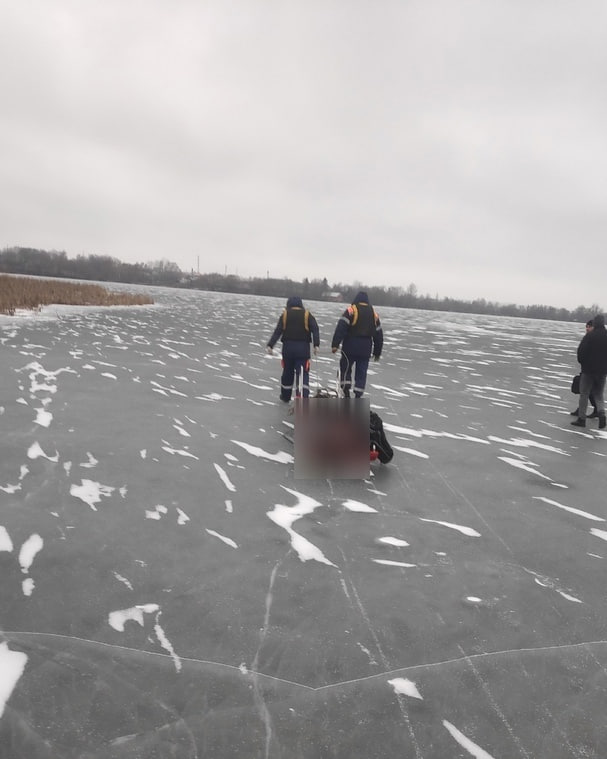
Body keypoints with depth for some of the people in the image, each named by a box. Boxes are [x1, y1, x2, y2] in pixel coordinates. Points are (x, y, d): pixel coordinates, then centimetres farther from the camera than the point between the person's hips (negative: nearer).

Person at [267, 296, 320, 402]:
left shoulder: (285, 314, 6)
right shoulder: (307, 314, 5)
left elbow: (277, 331, -2)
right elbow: (315, 329, -8)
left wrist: (270, 345, -4)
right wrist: (316, 345, -13)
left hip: (288, 348, 2)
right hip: (303, 348, -1)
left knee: (288, 372, 16)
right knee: (303, 373, -2)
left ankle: (285, 396, 31)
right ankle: (304, 397, -18)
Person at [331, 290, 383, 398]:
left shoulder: (351, 310, -2)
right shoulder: (374, 314, 12)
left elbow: (340, 328, -13)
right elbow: (378, 335, 15)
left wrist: (335, 344, -16)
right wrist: (377, 352, 22)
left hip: (350, 347, -3)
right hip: (366, 349, 3)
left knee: (345, 369, 11)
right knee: (361, 373, 7)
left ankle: (346, 393, 2)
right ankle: (358, 396, 4)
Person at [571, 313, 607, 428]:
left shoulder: (590, 335, -13)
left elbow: (581, 351, -12)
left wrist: (582, 362, 6)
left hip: (588, 369, -4)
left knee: (584, 394, 5)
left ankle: (581, 419, 6)